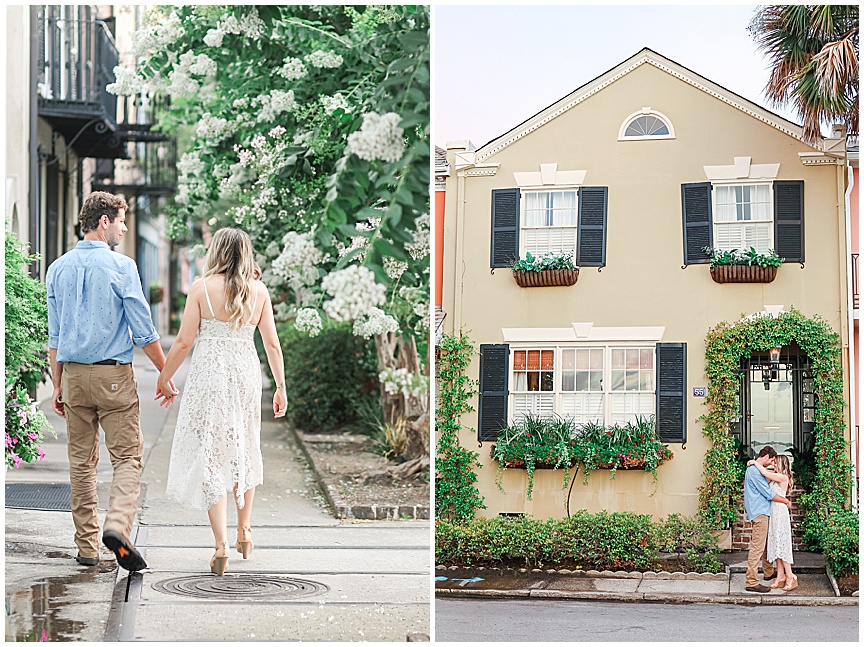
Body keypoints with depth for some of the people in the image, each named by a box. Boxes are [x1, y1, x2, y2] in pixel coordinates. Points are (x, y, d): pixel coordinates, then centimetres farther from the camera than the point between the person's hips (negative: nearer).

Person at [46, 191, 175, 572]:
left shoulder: (58, 269, 7)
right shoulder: (120, 266, -8)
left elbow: (55, 334, 10)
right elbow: (143, 330, -8)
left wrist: (57, 384, 15)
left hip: (74, 373, 5)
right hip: (114, 373, -5)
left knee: (81, 461, 11)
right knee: (127, 457, 0)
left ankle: (86, 547, 14)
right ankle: (117, 526, -22)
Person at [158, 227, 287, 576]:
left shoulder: (202, 287, -6)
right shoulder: (259, 290, 3)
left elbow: (184, 341, -6)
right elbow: (272, 343, 4)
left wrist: (165, 376, 7)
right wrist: (280, 386, 11)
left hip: (209, 374, -3)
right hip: (246, 373, 3)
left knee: (210, 456, 0)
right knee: (244, 450, 20)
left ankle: (222, 543, -8)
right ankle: (244, 531, 32)